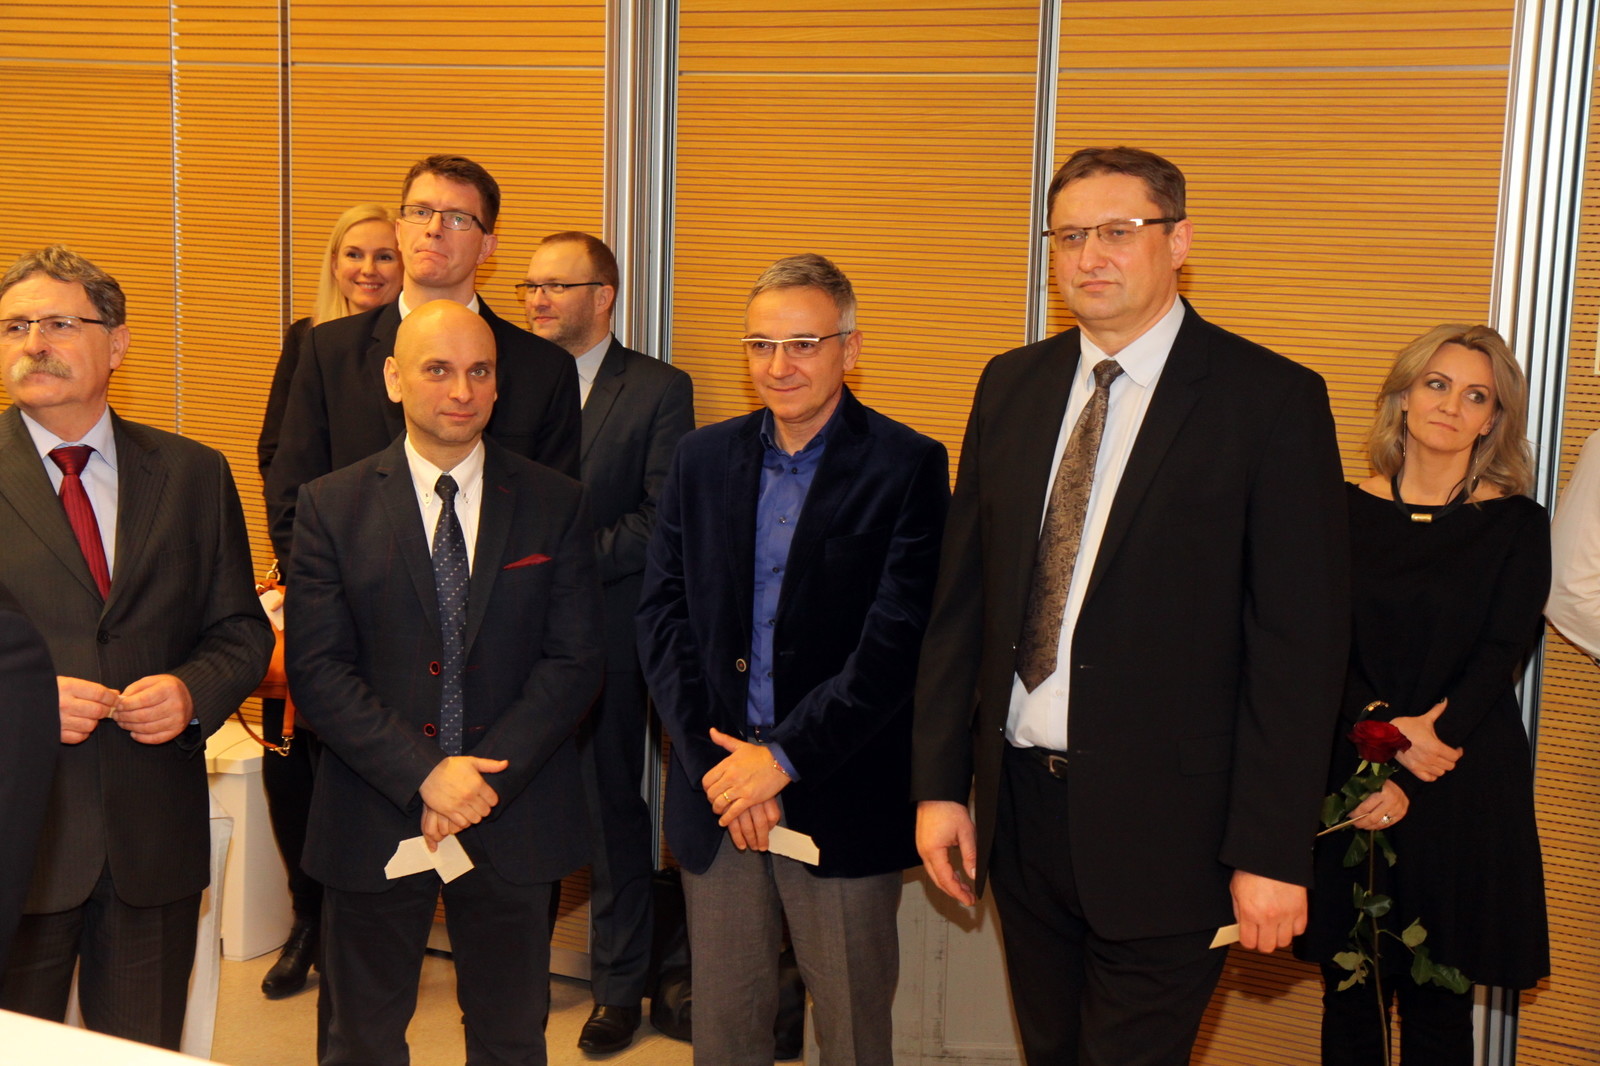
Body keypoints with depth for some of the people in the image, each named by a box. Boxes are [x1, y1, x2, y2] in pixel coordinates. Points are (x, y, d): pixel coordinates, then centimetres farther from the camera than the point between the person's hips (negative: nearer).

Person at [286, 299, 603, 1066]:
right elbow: (316, 669, -8)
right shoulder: (332, 506, -2)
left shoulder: (555, 505, 1)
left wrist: (489, 776, -15)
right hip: (374, 817, 0)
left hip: (513, 821, 1)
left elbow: (575, 660, -4)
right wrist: (425, 774, -18)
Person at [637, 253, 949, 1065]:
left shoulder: (907, 467, -7)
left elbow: (897, 641, -14)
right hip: (714, 791, 4)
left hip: (842, 799, -3)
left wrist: (785, 756, -16)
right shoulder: (704, 459, 7)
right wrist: (713, 764, -8)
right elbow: (662, 615, 3)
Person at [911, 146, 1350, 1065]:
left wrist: (1273, 851, -14)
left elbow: (1300, 641, -11)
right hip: (1018, 803, 5)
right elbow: (962, 596, 10)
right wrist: (939, 782, 6)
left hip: (1161, 824, -5)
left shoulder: (1272, 401, -8)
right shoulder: (1010, 387, 8)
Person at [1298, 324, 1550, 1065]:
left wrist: (1406, 784, -14)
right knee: (1349, 988, 6)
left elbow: (1500, 660, -5)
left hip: (1462, 785, -1)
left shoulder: (1517, 525, 1)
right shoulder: (1347, 511, 4)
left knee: (1435, 1001, 3)